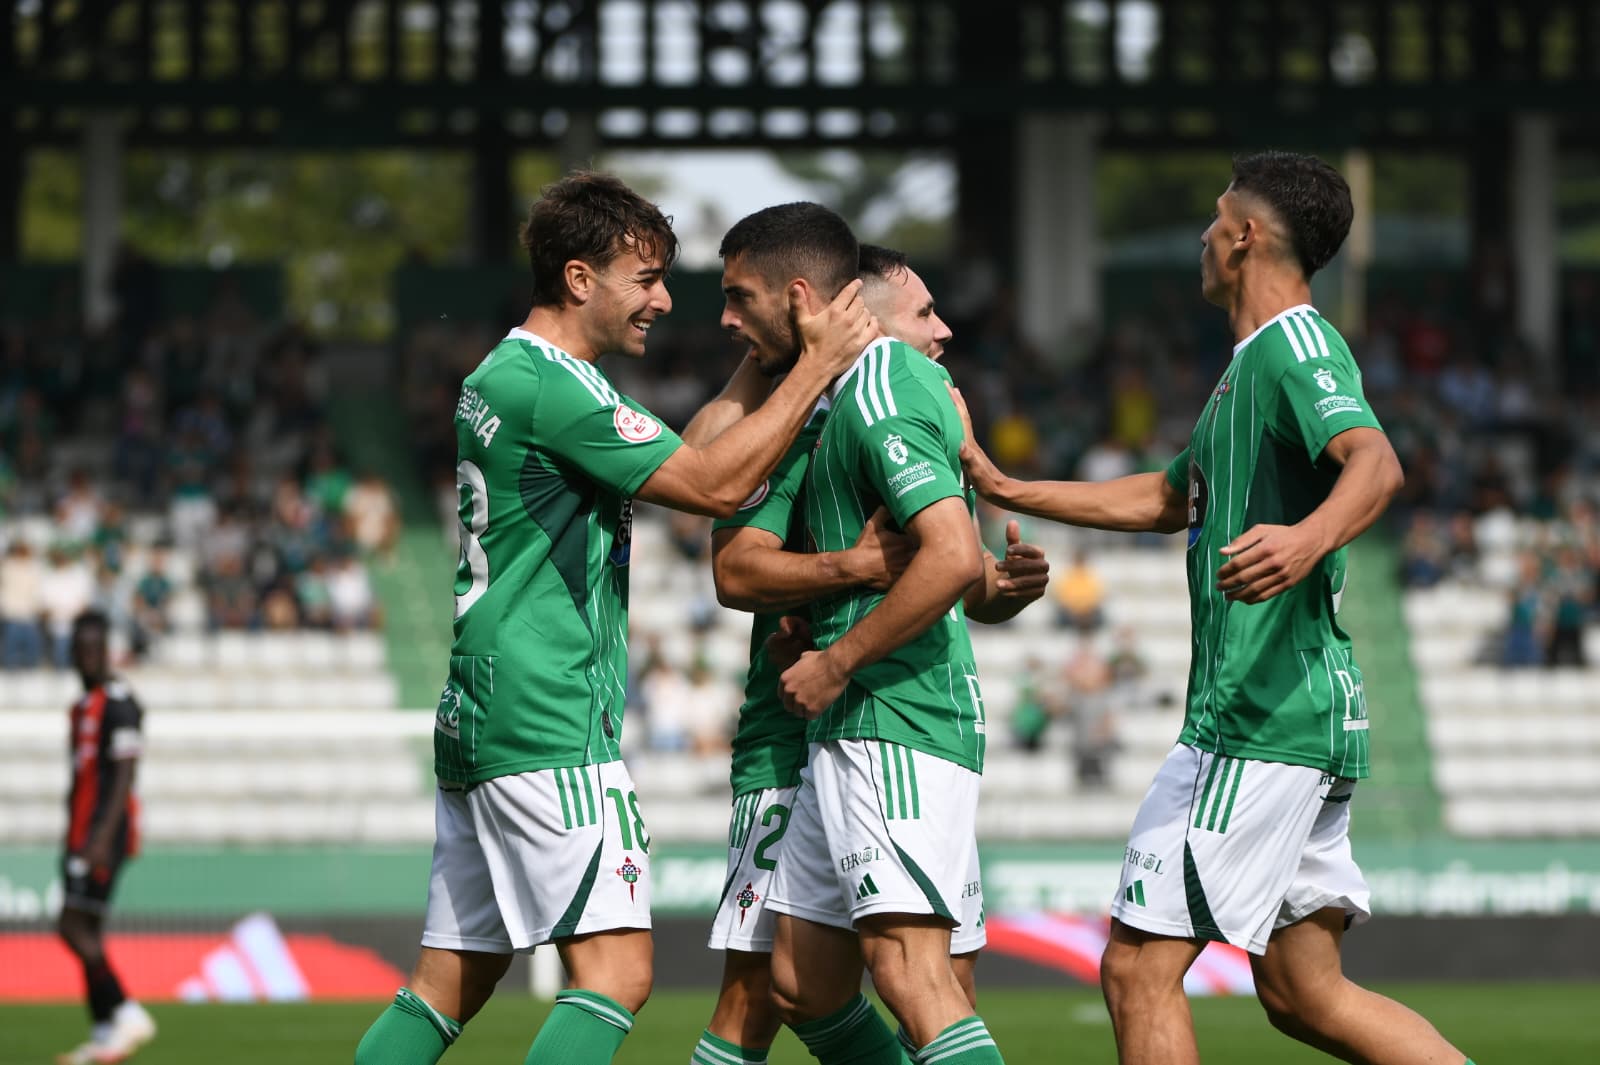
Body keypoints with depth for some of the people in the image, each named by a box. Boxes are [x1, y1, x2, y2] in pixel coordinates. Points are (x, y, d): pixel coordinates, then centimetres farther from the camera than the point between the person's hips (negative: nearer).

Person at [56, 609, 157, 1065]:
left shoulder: (119, 703, -12)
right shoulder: (84, 705, 17)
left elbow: (124, 775, -19)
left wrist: (102, 838, -26)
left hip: (105, 830, -10)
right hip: (83, 834, 10)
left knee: (75, 927, -14)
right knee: (86, 933, 8)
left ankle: (126, 1014, -9)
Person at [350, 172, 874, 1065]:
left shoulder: (500, 377, 18)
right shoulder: (551, 386, -14)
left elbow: (680, 454, 25)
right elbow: (712, 485, -15)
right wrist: (814, 368, -9)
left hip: (478, 720, 10)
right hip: (549, 730, -10)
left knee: (450, 984, 9)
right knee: (616, 969, -14)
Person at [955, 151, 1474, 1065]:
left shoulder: (1295, 346, -11)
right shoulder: (1257, 362, 22)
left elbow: (1376, 463, -30)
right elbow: (1167, 501, 36)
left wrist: (1310, 537, -51)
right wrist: (1005, 489, 35)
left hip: (1261, 721, -10)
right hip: (1307, 717, 10)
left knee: (1139, 967, -7)